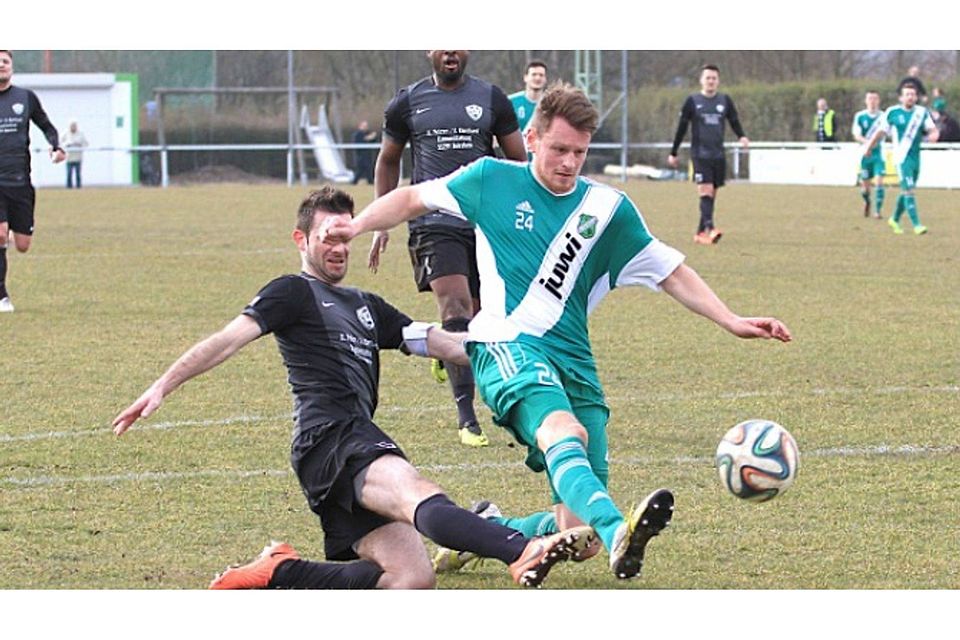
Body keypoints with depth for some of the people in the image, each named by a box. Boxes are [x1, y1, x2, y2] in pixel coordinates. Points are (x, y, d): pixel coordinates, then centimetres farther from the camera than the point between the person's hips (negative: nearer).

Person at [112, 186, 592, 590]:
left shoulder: (367, 307, 32)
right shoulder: (294, 293, 11)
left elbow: (443, 343, 27)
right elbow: (229, 340, -1)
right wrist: (162, 387, -13)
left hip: (358, 444, 9)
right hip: (329, 438, -9)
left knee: (412, 581, -7)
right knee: (417, 495, -36)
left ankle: (278, 574, 2)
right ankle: (523, 553, -63)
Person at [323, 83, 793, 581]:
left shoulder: (608, 208, 13)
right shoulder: (493, 181, 9)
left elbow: (671, 273, 16)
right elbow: (413, 199, 18)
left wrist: (732, 323, 8)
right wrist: (357, 225, 1)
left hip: (574, 362, 5)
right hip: (507, 347, -4)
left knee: (578, 534, -5)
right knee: (561, 430, -38)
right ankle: (617, 533, -65)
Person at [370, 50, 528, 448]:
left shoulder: (491, 99, 7)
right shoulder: (408, 102, 5)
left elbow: (519, 161, 12)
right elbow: (388, 161, 18)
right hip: (434, 223, -2)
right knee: (456, 309, -18)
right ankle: (467, 418, -18)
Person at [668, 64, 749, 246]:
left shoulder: (725, 101, 9)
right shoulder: (692, 101, 2)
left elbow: (734, 122, 13)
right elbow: (682, 128, 7)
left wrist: (742, 136, -9)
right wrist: (673, 153, 10)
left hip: (718, 155, 4)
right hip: (700, 154, -4)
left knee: (711, 195, 5)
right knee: (706, 190, -17)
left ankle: (700, 232, 12)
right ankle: (710, 228, -29)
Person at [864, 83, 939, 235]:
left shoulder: (922, 112, 6)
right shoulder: (892, 113, -3)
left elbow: (932, 129, 2)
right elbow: (880, 131, 8)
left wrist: (934, 134, -22)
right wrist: (868, 147, 17)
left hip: (916, 158, 5)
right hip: (902, 158, -5)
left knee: (906, 191, 14)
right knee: (908, 191, -14)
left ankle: (895, 219, 33)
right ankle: (916, 225, -15)